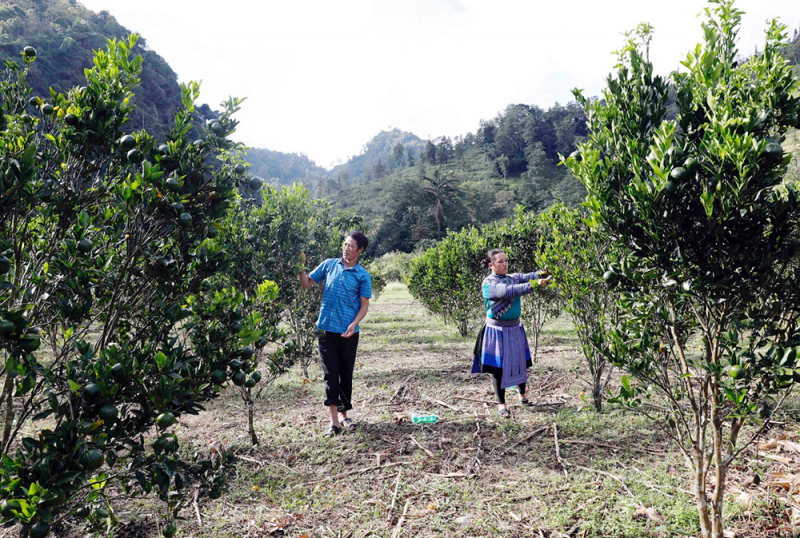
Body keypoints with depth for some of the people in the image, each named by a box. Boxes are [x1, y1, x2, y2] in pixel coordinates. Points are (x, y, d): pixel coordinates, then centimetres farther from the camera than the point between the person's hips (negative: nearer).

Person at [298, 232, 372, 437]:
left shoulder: (363, 275, 0)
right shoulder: (329, 265, 6)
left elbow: (364, 306, -1)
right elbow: (307, 284, 11)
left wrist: (353, 324, -16)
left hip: (348, 332, 0)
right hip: (327, 328, 1)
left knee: (346, 374, 11)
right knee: (330, 373, -3)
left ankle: (343, 414, 27)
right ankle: (334, 420, -2)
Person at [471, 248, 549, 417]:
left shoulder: (513, 277, 7)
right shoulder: (489, 283, -13)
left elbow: (526, 277, -10)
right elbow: (508, 291, -27)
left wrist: (541, 274, -31)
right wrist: (534, 285, -32)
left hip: (515, 328, 6)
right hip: (497, 330, -6)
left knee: (520, 362, 14)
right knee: (498, 367, 0)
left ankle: (522, 396, 36)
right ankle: (501, 405, 12)